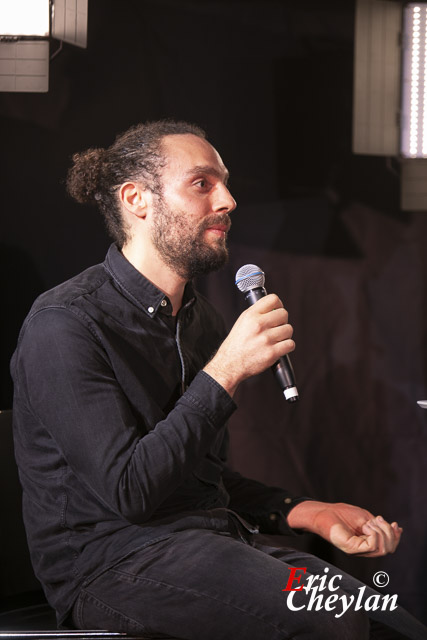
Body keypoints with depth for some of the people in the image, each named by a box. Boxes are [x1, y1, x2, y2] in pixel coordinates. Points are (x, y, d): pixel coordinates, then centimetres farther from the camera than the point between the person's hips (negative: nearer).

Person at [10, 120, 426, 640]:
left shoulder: (200, 319, 17)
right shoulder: (65, 324, -10)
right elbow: (127, 490, -18)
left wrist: (308, 513, 6)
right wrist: (226, 371, -18)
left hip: (207, 540, 7)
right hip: (106, 559, -7)